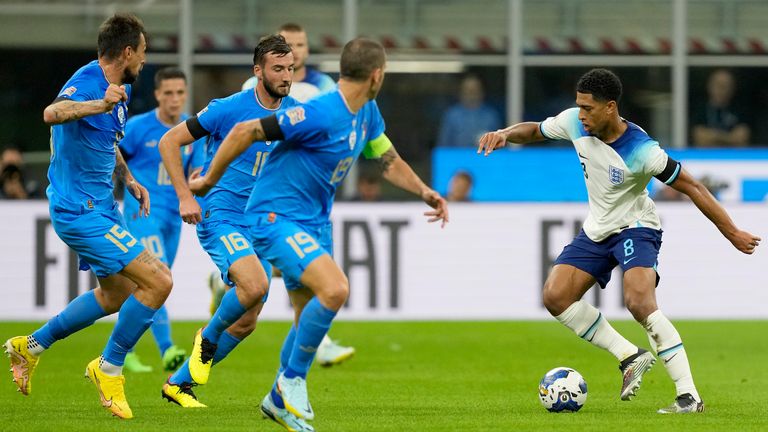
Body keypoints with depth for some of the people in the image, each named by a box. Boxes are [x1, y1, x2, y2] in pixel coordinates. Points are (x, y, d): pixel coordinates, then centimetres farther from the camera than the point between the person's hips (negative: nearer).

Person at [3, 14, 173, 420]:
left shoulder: (116, 90, 9)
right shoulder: (86, 84, -21)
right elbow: (52, 113, -45)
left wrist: (129, 180, 18)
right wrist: (100, 105, -60)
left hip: (100, 206, 10)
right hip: (80, 210, -10)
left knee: (118, 293, 23)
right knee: (157, 282, -13)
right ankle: (108, 368, 1)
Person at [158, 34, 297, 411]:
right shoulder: (229, 109, -11)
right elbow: (169, 142, -5)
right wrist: (185, 197, -13)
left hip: (262, 225, 6)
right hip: (221, 218, -6)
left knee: (246, 322, 5)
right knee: (255, 284, -31)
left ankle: (179, 383, 22)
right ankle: (208, 336, -1)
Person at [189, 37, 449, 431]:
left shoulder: (367, 114, 5)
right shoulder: (321, 114, -24)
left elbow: (389, 160, 20)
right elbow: (245, 132, -22)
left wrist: (424, 192, 3)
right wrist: (209, 180, -12)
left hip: (313, 222, 9)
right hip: (276, 217, -9)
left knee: (311, 316, 14)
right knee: (334, 289, -26)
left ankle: (279, 400, 31)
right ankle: (292, 379, -9)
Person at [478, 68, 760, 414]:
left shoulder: (641, 151, -28)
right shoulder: (575, 123, -12)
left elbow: (691, 187, -20)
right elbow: (534, 131, 9)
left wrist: (732, 232, -18)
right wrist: (504, 134, -13)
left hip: (635, 228, -7)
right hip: (596, 230, 7)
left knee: (639, 302, -29)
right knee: (555, 296, -9)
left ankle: (689, 395, -25)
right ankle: (630, 357, 4)